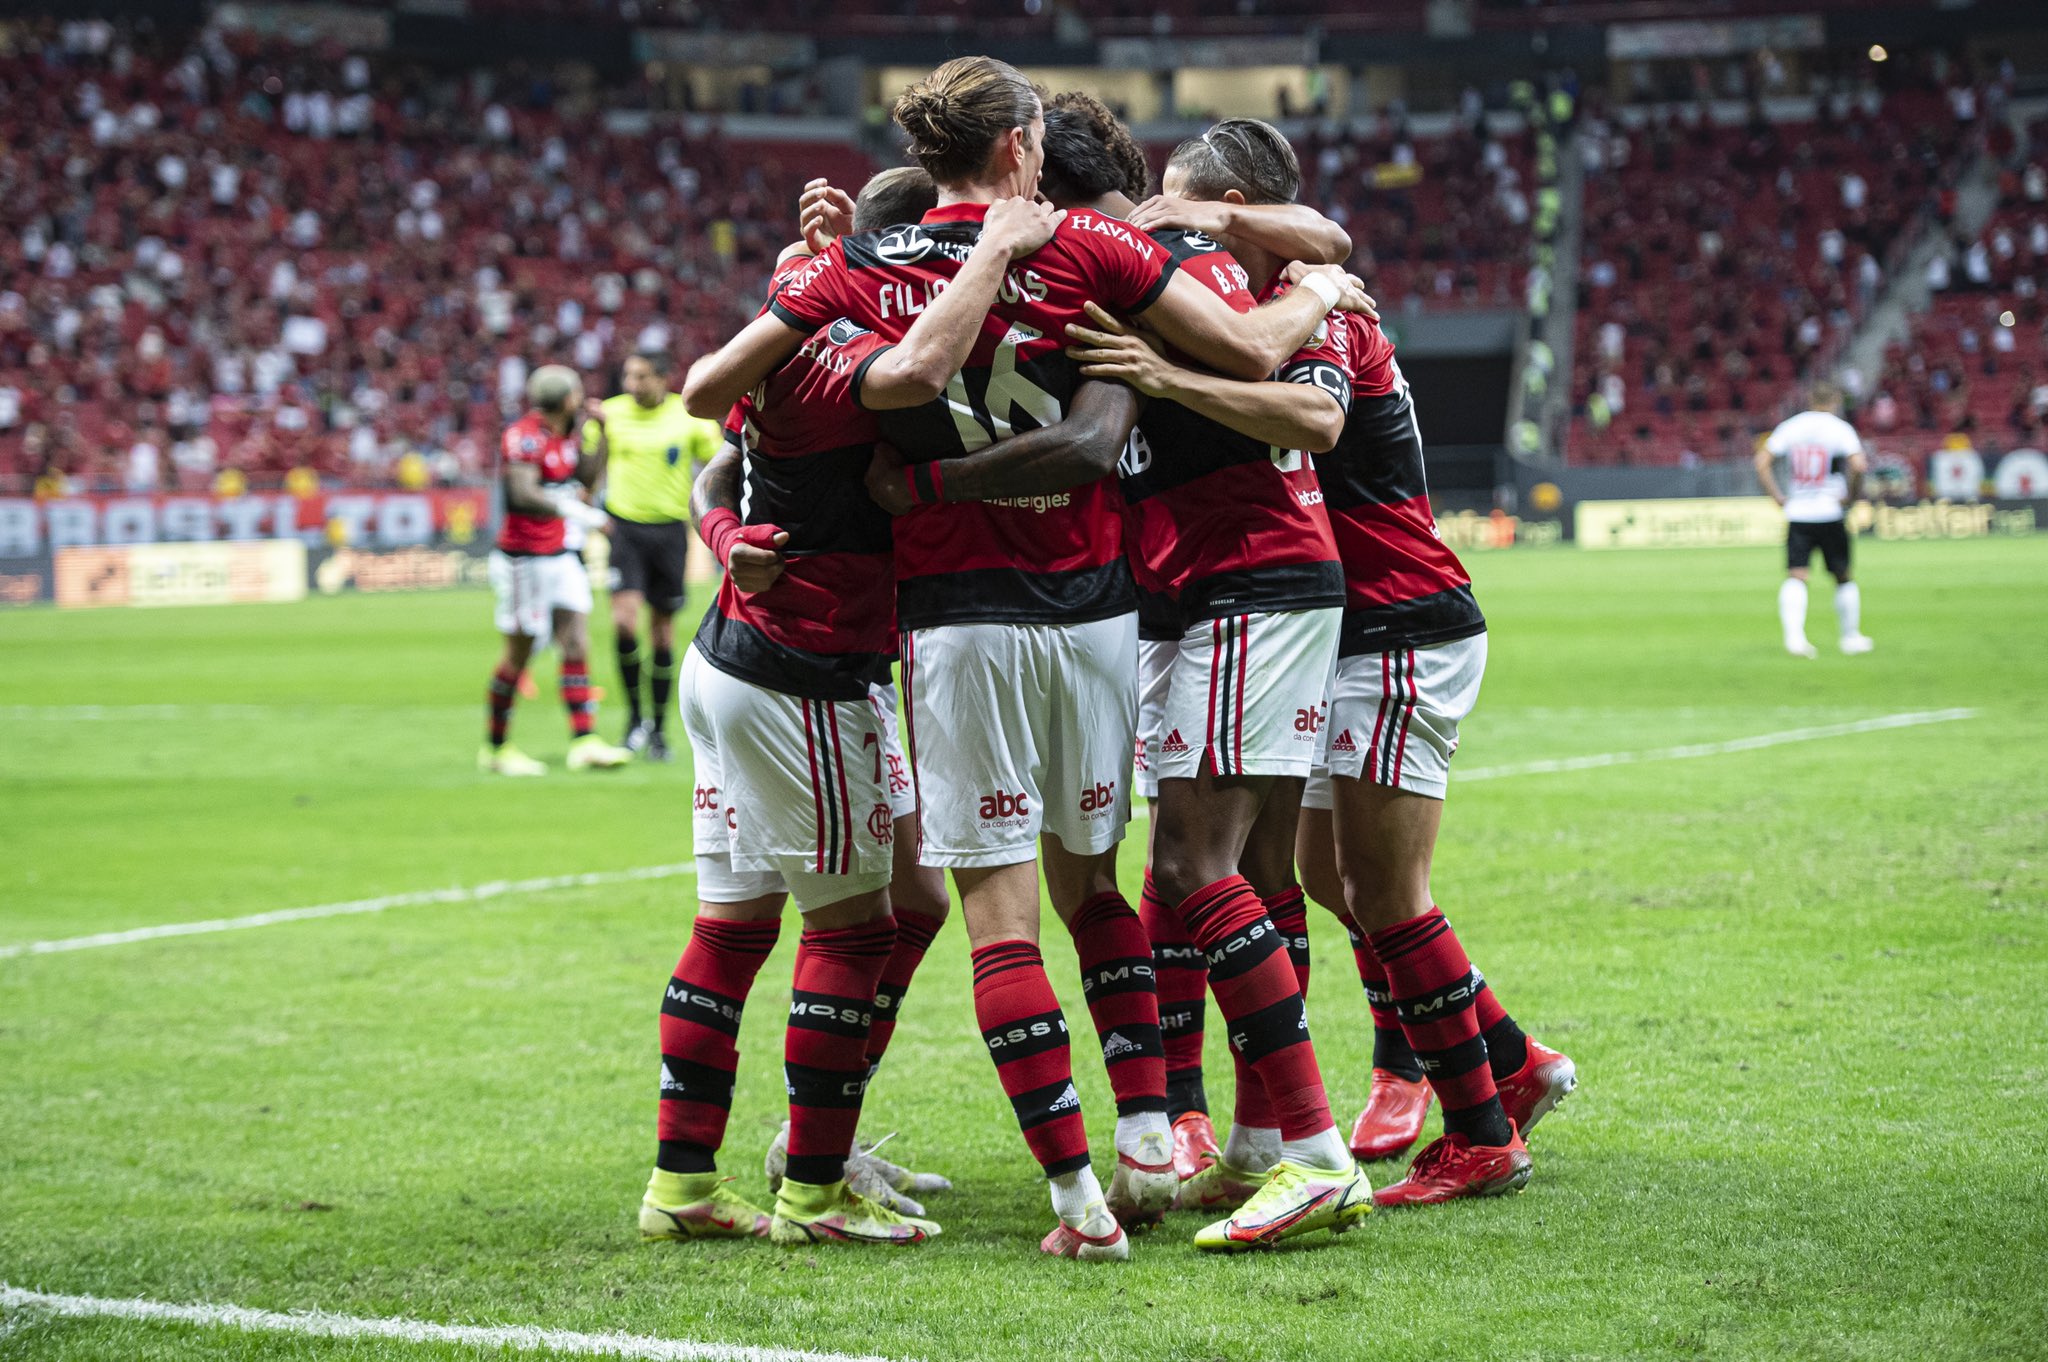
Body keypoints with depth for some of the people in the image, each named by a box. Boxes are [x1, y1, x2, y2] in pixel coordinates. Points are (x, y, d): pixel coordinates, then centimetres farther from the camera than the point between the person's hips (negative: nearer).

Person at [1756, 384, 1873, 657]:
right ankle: (1851, 637, 21)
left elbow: (1761, 462, 0)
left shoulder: (1790, 427, 6)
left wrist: (1778, 497, 5)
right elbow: (1858, 465, -19)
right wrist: (1851, 497, -4)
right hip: (1830, 514, -2)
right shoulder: (1840, 429, -5)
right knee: (1843, 576, 13)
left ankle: (1793, 635, -24)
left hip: (1796, 513, 2)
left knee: (1795, 577, -4)